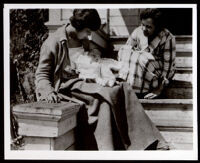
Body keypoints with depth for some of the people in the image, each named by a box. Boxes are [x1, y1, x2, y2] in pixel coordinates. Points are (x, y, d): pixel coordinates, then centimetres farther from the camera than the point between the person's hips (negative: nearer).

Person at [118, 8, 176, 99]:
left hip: (159, 72, -5)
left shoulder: (167, 39, -20)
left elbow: (168, 65, -19)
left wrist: (160, 89, -24)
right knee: (123, 51, -19)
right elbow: (126, 49, -2)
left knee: (143, 60, -35)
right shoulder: (138, 31, -7)